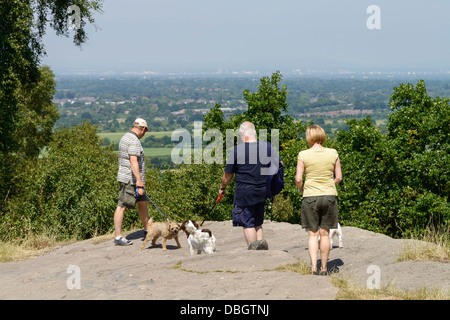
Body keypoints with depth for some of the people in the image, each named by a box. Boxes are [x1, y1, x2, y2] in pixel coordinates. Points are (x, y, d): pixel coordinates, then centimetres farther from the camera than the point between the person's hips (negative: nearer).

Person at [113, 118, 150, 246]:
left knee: (142, 202, 18)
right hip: (130, 180, -11)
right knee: (122, 206, -7)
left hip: (125, 177, 11)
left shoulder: (125, 137, 16)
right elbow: (133, 162, -26)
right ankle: (118, 237, -6)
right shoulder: (134, 141, -17)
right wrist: (139, 182, -28)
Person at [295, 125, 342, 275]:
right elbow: (339, 177, 2)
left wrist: (301, 189, 12)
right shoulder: (333, 153, -2)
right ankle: (324, 268, 14)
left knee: (312, 234, 6)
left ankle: (314, 267, -5)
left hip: (310, 196, -2)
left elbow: (298, 179, -9)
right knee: (325, 233, 9)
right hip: (330, 195, 2)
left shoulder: (303, 155, -8)